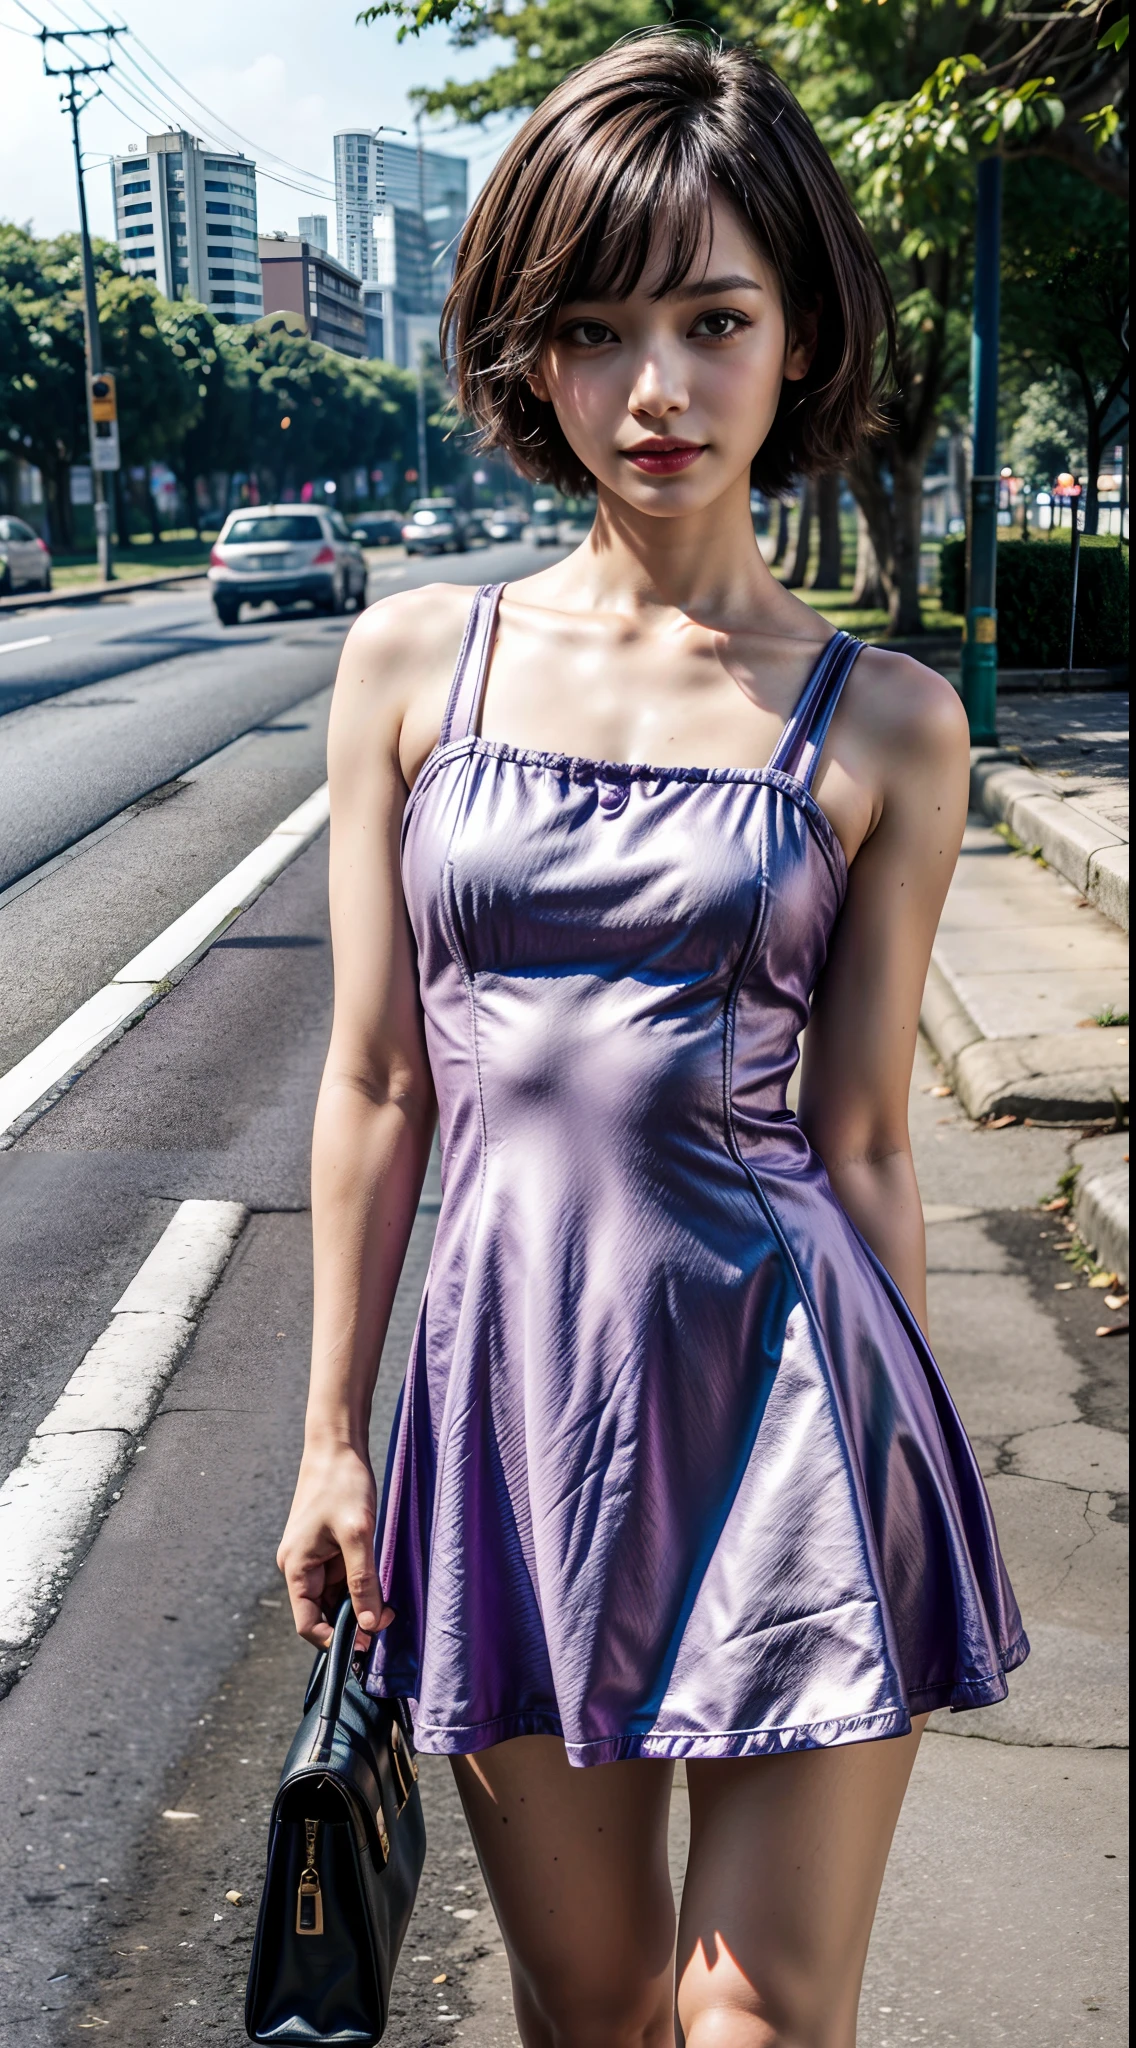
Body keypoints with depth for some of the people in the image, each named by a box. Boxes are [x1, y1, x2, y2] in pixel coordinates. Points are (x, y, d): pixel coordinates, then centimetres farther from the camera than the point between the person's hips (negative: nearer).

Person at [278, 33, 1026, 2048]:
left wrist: (904, 1490, 6)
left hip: (786, 1393, -1)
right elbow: (375, 1089, 4)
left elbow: (862, 1142, 2)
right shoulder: (414, 662, 1)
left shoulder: (883, 722, -2)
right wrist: (334, 1434, 6)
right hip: (513, 1386, 2)